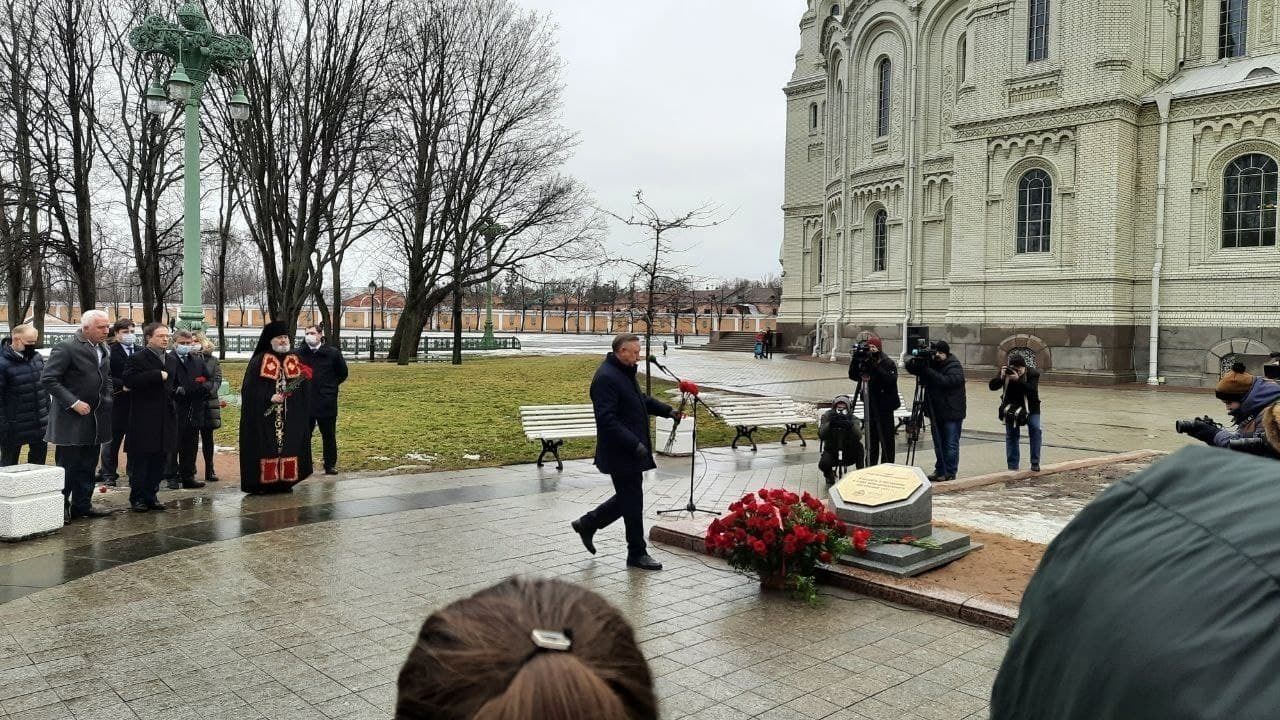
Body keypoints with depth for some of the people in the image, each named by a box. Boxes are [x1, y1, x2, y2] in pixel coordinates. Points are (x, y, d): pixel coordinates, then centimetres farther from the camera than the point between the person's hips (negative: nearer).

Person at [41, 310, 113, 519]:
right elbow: (47, 379, -17)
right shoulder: (66, 348, -13)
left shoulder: (103, 350, 11)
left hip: (96, 418, 7)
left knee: (88, 466, 12)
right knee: (67, 466, 0)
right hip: (71, 418, -7)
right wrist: (73, 403, -20)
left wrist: (107, 398, 8)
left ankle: (82, 504, 21)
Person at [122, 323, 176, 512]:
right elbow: (129, 380, -22)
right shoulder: (138, 359, -7)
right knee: (141, 461, -1)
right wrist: (157, 375, -21)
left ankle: (151, 495, 17)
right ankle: (137, 498, 8)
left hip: (165, 420, 7)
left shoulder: (169, 360, 16)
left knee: (159, 461, 9)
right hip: (144, 421, -7)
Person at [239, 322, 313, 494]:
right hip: (265, 415, -4)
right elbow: (250, 389, -8)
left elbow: (303, 389, 14)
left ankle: (285, 481, 11)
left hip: (290, 417, 4)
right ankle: (260, 482, 3)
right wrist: (269, 397, -19)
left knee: (289, 446, 4)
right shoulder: (259, 361, -2)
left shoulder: (295, 361, 11)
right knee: (265, 447, -4)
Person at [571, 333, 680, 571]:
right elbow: (607, 419, -26)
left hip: (629, 452, 10)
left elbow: (641, 399, 27)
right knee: (633, 502, 0)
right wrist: (634, 444, -28)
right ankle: (636, 554, 14)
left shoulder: (625, 372, 13)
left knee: (628, 498, 18)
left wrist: (667, 410, 14)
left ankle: (587, 524, 31)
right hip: (620, 453, -10)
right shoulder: (606, 378, -20)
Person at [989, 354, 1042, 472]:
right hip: (1011, 408, 2)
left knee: (1035, 429, -18)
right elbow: (992, 386, -14)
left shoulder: (1033, 373, -17)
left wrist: (1018, 379, -42)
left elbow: (1033, 390, -32)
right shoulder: (1006, 371, -8)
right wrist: (1002, 377, -32)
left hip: (1030, 407, -2)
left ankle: (1035, 463, -7)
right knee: (1011, 434, 3)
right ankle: (1012, 467, 11)